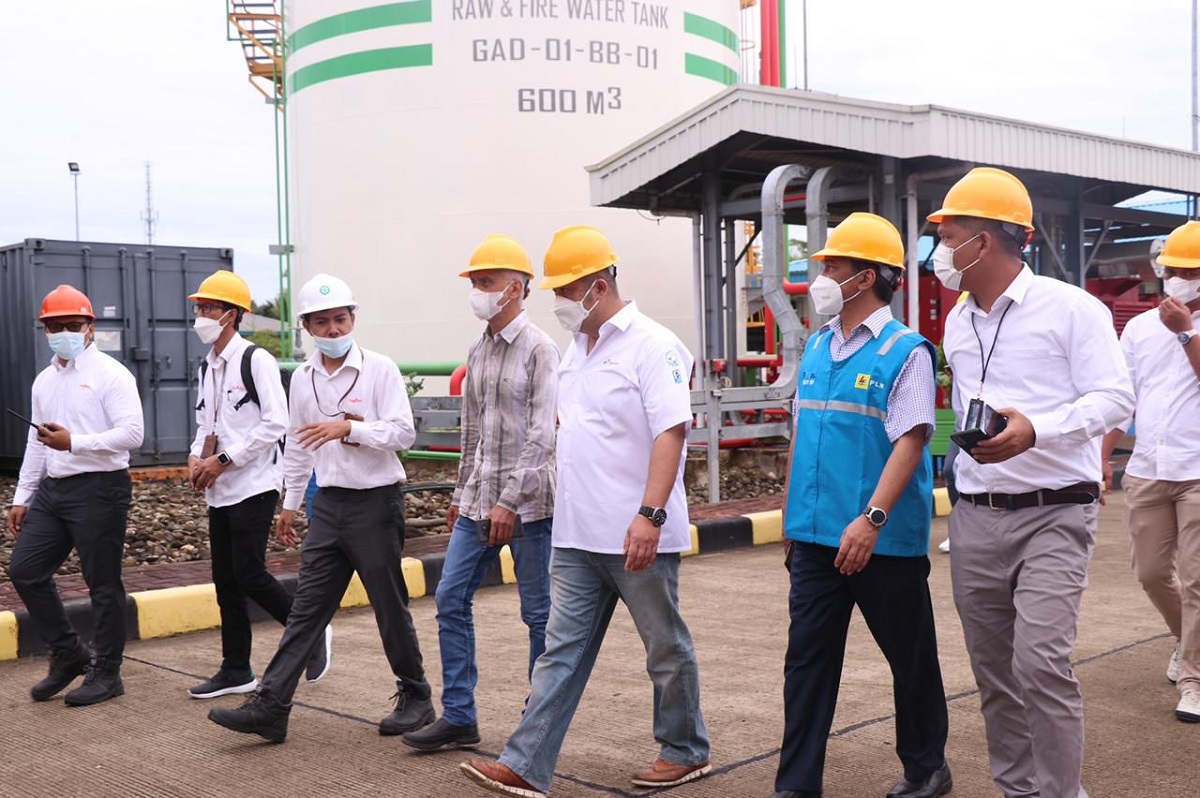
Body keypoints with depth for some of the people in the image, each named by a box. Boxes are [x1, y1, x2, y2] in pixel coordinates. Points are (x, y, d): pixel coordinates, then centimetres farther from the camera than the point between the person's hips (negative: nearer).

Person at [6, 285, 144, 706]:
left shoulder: (110, 374, -8)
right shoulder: (44, 381, 15)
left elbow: (132, 434, -16)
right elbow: (35, 443, 19)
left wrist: (74, 442, -23)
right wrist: (22, 497, 16)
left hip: (99, 489, -8)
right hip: (53, 489, 8)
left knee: (103, 584, 0)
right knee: (25, 570, 6)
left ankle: (107, 673, 14)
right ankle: (69, 654, 22)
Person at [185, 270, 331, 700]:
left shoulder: (256, 360, -11)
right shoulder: (207, 366, 14)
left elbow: (275, 424, -17)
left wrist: (223, 460, -16)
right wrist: (196, 458, 3)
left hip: (254, 486, -8)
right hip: (220, 491, 8)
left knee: (249, 575, -10)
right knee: (225, 581, 9)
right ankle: (236, 671, 19)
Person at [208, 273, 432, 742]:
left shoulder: (379, 370, -9)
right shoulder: (303, 378, 8)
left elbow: (403, 432, -14)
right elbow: (297, 445, 18)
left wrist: (349, 427, -26)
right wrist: (290, 502, 19)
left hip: (376, 501, -5)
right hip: (329, 504, 5)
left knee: (390, 607, 5)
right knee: (307, 607, 3)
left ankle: (415, 696, 22)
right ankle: (270, 706, 3)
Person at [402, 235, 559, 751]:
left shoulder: (538, 350, -10)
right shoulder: (479, 351, 12)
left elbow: (541, 434, -16)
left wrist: (509, 502, -19)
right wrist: (461, 494, 18)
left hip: (527, 502, -7)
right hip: (478, 500, 7)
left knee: (539, 612, 3)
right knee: (451, 599, 5)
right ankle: (458, 716, 14)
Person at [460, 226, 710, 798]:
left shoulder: (651, 345, -12)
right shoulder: (577, 348, 13)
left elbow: (672, 431, -20)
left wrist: (650, 514, -28)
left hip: (636, 534, -7)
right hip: (577, 535, 8)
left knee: (666, 648, 9)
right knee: (562, 650, 6)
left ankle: (685, 752, 26)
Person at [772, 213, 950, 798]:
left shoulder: (904, 351, -10)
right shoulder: (817, 347, 10)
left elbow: (910, 441, -18)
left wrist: (871, 519, -26)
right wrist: (793, 510, 17)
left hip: (883, 541, -6)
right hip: (816, 535, 6)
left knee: (911, 657, 11)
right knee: (807, 659, 5)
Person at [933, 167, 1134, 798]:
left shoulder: (1070, 308, -7)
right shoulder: (957, 323, 13)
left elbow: (1115, 398, -14)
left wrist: (1036, 430, -29)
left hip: (1053, 515, -6)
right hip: (975, 519, 7)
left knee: (1041, 664, -17)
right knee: (994, 673, 10)